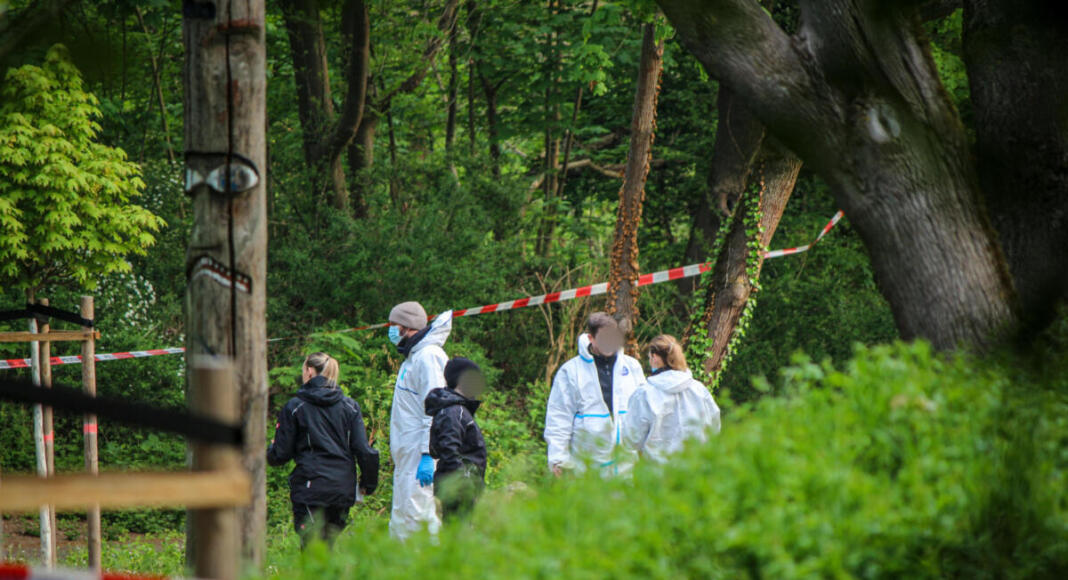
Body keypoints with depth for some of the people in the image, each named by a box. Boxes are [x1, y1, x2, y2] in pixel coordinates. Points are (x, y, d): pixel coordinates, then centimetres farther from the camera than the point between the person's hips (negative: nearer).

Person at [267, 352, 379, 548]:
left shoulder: (294, 407, -1)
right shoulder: (350, 406, 8)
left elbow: (281, 454, 2)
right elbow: (364, 451, 3)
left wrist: (270, 450, 24)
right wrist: (368, 483, 14)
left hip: (311, 489, -4)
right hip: (343, 490, 4)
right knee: (327, 547, 14)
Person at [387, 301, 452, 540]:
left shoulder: (428, 356, -11)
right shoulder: (412, 357, 21)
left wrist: (428, 455, -23)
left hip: (420, 457, -10)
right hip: (407, 456, 10)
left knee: (415, 516, -13)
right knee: (400, 522, 9)